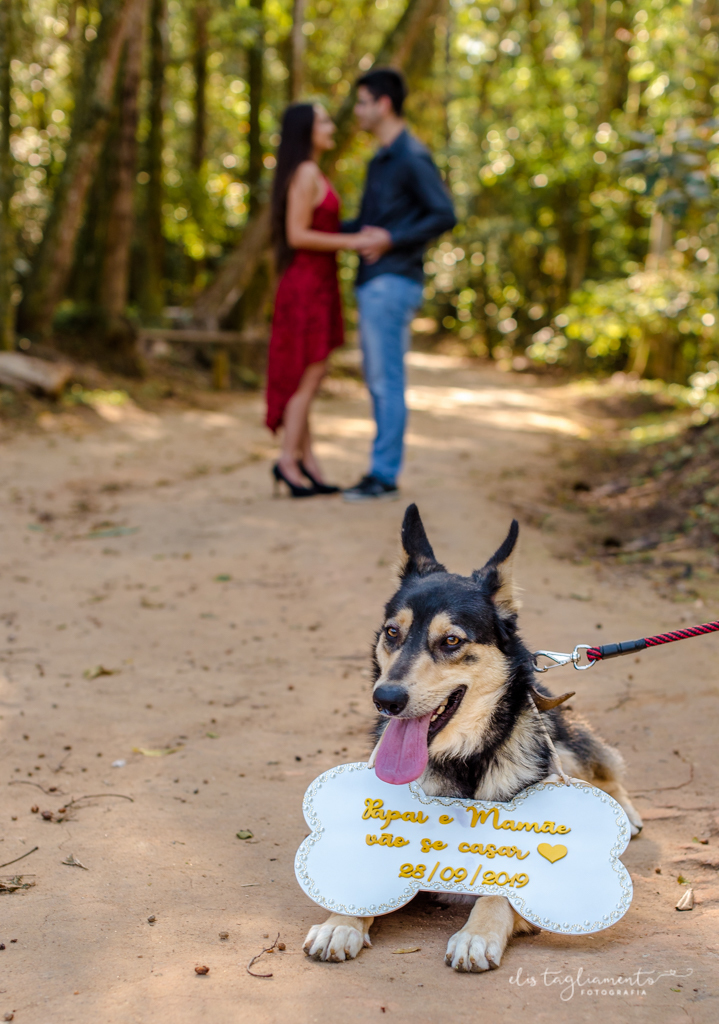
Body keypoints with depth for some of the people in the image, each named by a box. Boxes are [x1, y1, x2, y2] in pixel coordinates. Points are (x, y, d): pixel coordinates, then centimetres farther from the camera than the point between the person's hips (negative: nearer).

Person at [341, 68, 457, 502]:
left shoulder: (413, 157, -11)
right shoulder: (381, 161, 19)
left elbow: (445, 215, -16)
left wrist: (391, 240, -21)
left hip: (393, 283, -10)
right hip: (373, 285, 10)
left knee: (387, 381, -7)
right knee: (380, 382, 10)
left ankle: (385, 475, -3)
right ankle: (383, 472, 15)